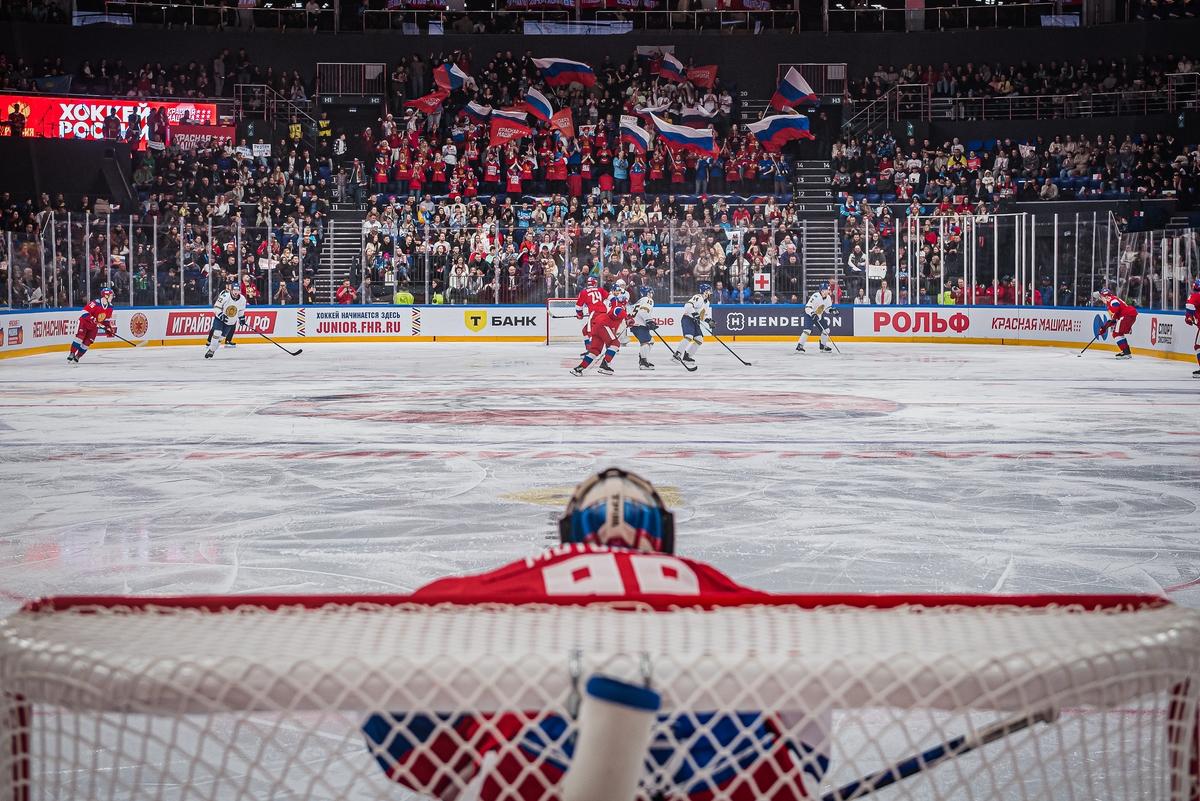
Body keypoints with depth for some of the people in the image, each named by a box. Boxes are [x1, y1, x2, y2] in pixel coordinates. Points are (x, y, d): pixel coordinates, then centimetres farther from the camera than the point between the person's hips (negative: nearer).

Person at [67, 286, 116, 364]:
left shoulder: (110, 307, -3)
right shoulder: (96, 303, -26)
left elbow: (107, 318, 11)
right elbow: (85, 311, -29)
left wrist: (108, 328, 4)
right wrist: (92, 319, -37)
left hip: (94, 326, 6)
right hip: (84, 322, -6)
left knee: (87, 342, -4)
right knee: (80, 337, -18)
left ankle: (77, 357, 4)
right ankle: (71, 355, -12)